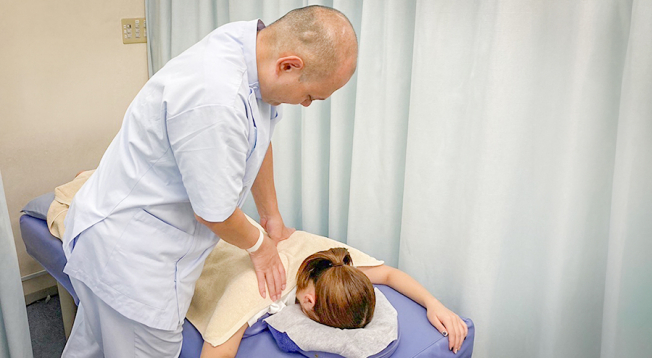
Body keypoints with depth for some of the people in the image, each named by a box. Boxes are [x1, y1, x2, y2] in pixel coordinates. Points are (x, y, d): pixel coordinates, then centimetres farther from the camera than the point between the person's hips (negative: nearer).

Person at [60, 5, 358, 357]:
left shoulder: (253, 39, -7)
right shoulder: (215, 100, -36)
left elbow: (259, 139, 9)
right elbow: (214, 213, -23)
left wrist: (272, 217, 18)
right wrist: (258, 244, -2)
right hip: (129, 256, -9)